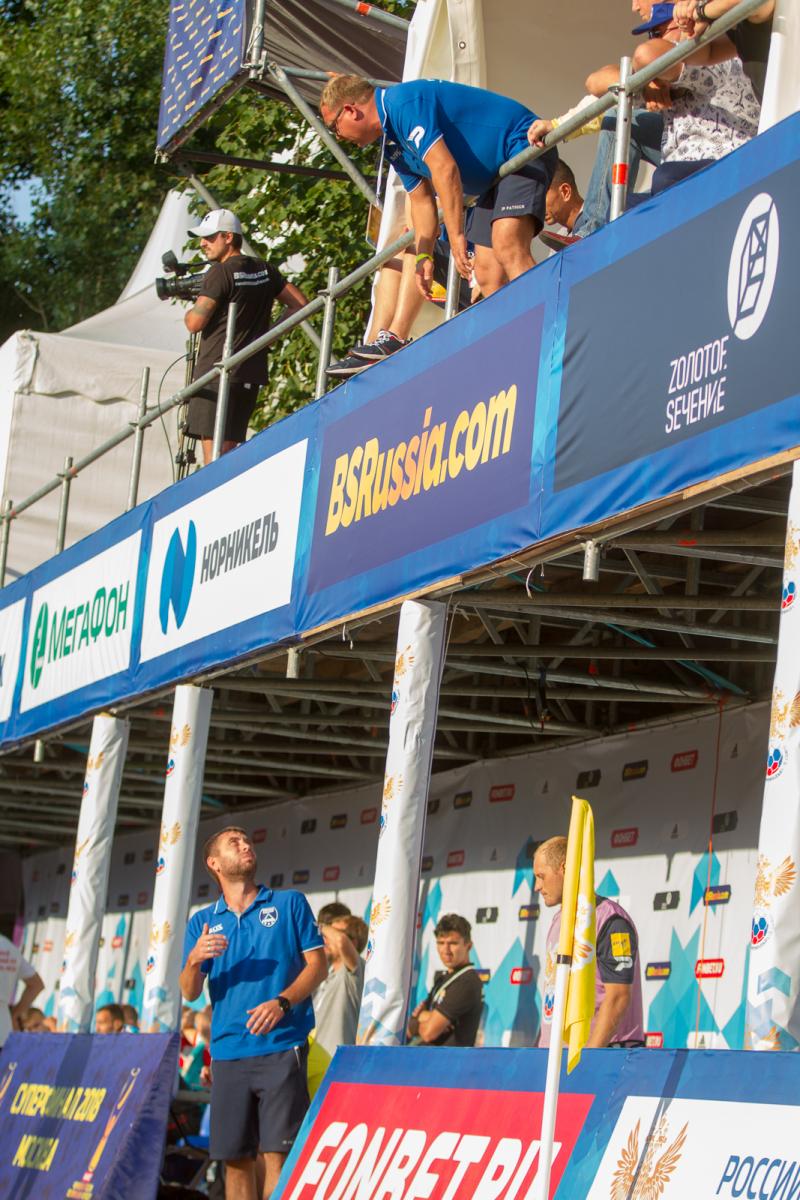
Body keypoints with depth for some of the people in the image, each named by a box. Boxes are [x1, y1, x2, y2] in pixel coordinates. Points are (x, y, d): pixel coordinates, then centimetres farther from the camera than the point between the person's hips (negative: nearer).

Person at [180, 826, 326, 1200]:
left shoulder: (290, 904, 9)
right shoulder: (202, 923, 15)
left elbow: (317, 964, 3)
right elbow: (189, 992, 8)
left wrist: (282, 1002, -14)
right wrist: (194, 961, -14)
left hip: (280, 1048, -3)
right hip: (228, 1053, 3)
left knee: (277, 1153, -11)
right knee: (235, 1158, 2)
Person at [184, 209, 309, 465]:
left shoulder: (220, 273, -12)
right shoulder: (264, 270, 11)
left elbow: (195, 323, -15)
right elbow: (300, 304, 14)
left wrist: (189, 312, 8)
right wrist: (268, 333, 14)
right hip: (251, 373, 8)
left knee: (213, 451, -10)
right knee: (230, 449, 12)